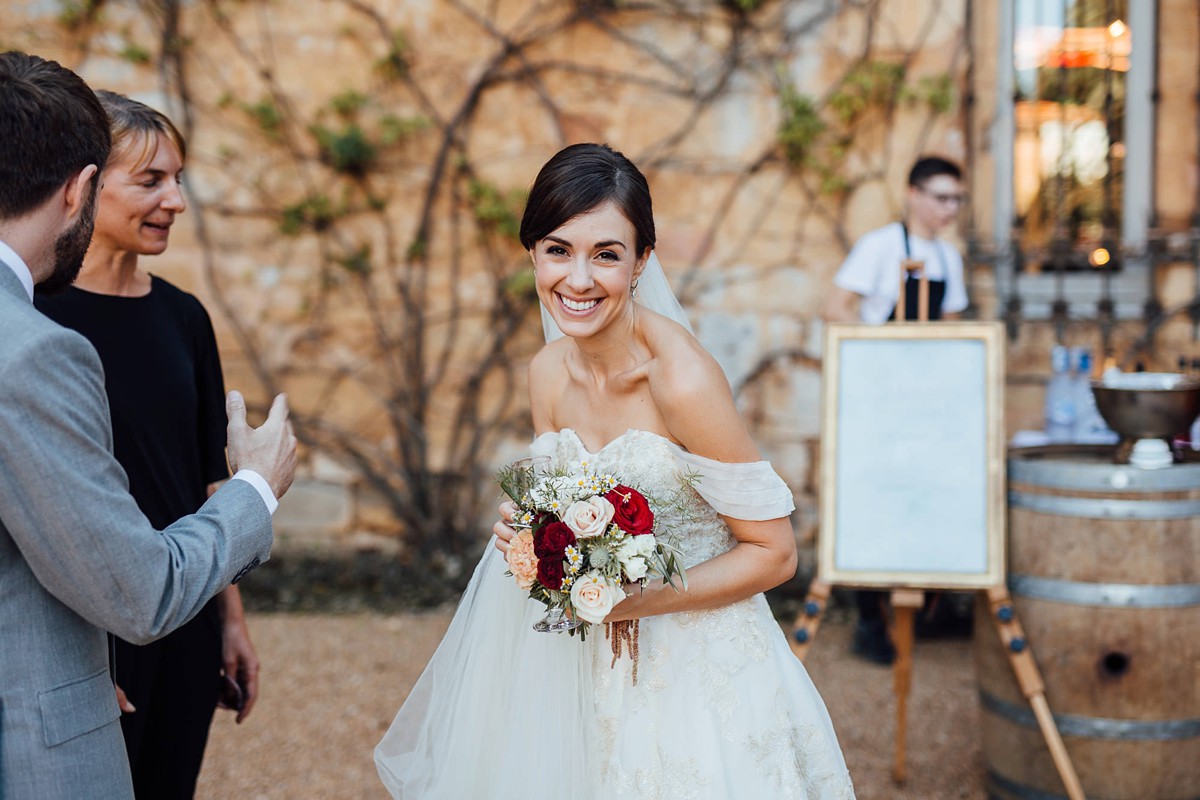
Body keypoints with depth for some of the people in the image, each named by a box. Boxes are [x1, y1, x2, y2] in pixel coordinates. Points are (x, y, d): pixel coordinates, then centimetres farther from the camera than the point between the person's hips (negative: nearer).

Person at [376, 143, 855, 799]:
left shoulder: (683, 377, -23)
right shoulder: (549, 373, -3)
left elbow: (774, 552, -17)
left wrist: (632, 601, -23)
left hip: (698, 669, -6)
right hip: (594, 668, 6)